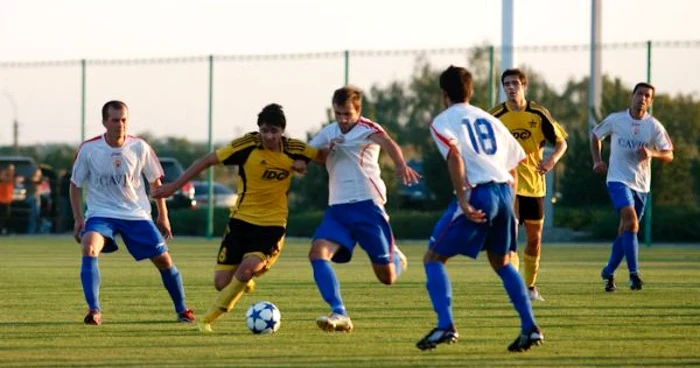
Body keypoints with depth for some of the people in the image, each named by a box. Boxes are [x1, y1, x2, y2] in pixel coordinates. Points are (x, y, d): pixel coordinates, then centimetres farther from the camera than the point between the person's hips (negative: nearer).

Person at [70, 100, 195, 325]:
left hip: (136, 214, 1)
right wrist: (78, 219, -2)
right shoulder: (89, 150, -9)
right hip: (101, 213, -1)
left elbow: (155, 181, 7)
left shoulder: (139, 148, -6)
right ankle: (94, 311, -27)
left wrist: (163, 216, 7)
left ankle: (182, 310, 19)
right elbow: (76, 184, 4)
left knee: (163, 259, -2)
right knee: (89, 248, -30)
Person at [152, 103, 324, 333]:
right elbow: (208, 161, -7)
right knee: (221, 283, -3)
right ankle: (244, 282, 36)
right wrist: (174, 186, -6)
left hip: (272, 225, 0)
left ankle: (209, 319, -9)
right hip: (241, 220, 0)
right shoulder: (248, 145, -13)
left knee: (248, 268, -26)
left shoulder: (293, 150, -7)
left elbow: (324, 156, 11)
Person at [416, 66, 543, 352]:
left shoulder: (442, 121, 6)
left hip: (478, 192, -6)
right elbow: (513, 168, 21)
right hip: (504, 191, 6)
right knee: (501, 262, 24)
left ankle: (445, 326, -13)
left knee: (433, 258, 4)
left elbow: (455, 155, -13)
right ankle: (529, 327, 14)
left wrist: (462, 201, -17)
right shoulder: (489, 120, 24)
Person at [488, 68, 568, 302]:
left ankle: (531, 287, 26)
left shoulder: (538, 114, -1)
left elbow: (561, 142, 3)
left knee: (534, 238, 10)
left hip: (534, 184, 3)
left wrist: (552, 159, -17)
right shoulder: (495, 116, -5)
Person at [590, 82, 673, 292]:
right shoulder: (615, 120, -2)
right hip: (618, 180, -3)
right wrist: (597, 160, 3)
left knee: (625, 231, 9)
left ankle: (608, 272, 27)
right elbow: (595, 135, 16)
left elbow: (669, 155, -4)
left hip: (641, 185, 3)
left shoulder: (654, 126, -1)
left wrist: (651, 153, -24)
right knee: (631, 222, -22)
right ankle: (634, 273, -22)